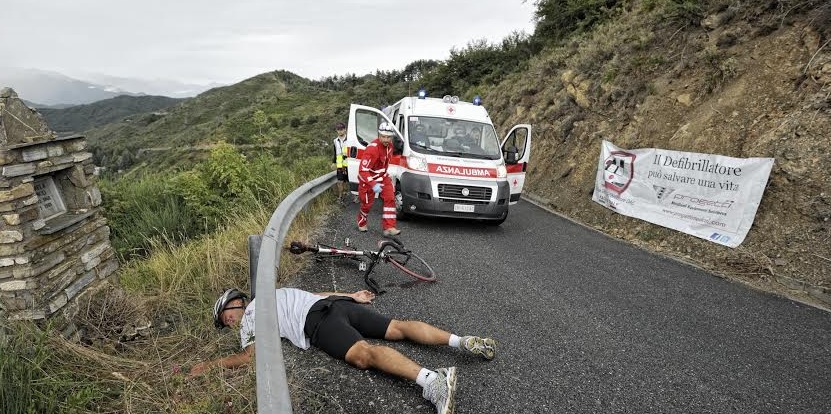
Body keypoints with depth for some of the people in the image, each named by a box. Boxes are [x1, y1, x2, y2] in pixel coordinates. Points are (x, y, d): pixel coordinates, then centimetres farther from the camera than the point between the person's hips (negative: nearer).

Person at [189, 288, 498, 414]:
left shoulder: (250, 314, 16)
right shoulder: (272, 294, 39)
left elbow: (249, 356, 3)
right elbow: (322, 294, 38)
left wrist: (209, 365, 13)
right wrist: (353, 297, 41)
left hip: (319, 321, -8)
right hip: (341, 304, 8)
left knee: (363, 354, -28)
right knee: (398, 328, -3)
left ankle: (432, 380, -50)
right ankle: (464, 341, -14)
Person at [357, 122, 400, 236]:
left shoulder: (389, 145, -6)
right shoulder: (372, 149, -32)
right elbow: (363, 170, -34)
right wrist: (373, 185, -43)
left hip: (382, 177, 7)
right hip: (368, 179, -7)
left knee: (390, 199, -6)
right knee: (367, 203, 7)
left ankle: (389, 227, -4)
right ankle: (361, 224, 36)